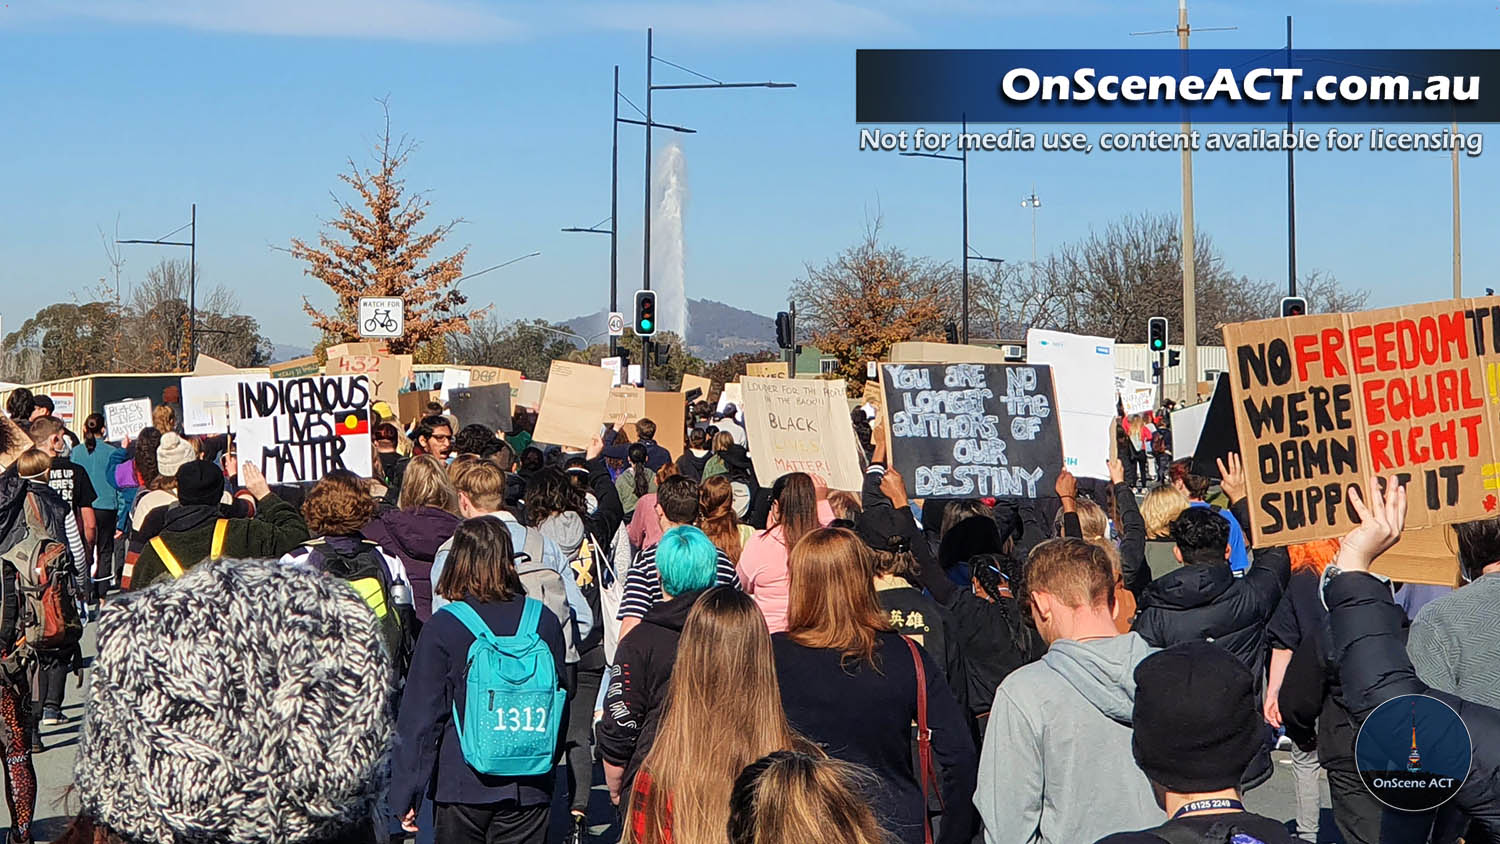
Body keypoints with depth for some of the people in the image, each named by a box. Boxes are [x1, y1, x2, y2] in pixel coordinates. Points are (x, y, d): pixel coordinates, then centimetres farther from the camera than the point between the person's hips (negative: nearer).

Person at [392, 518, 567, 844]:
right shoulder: (545, 622, 0)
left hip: (462, 786, -2)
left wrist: (406, 794, -1)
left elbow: (419, 717, -7)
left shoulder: (442, 627, -9)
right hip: (529, 789, 2)